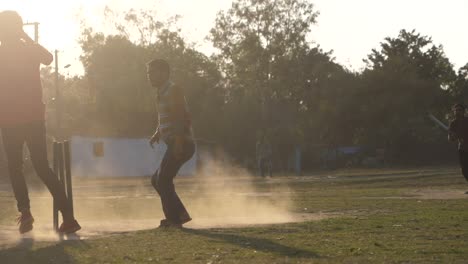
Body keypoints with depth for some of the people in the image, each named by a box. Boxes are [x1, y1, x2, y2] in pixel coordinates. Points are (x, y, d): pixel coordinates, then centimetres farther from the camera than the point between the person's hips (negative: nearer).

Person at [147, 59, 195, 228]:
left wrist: (179, 141, -27)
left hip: (181, 145, -10)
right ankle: (180, 215, 14)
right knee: (158, 180, 13)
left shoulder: (173, 90, -9)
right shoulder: (162, 93, 18)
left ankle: (174, 219, -6)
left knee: (163, 180, -11)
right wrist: (157, 135, 14)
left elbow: (184, 117, -20)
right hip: (174, 146, 10)